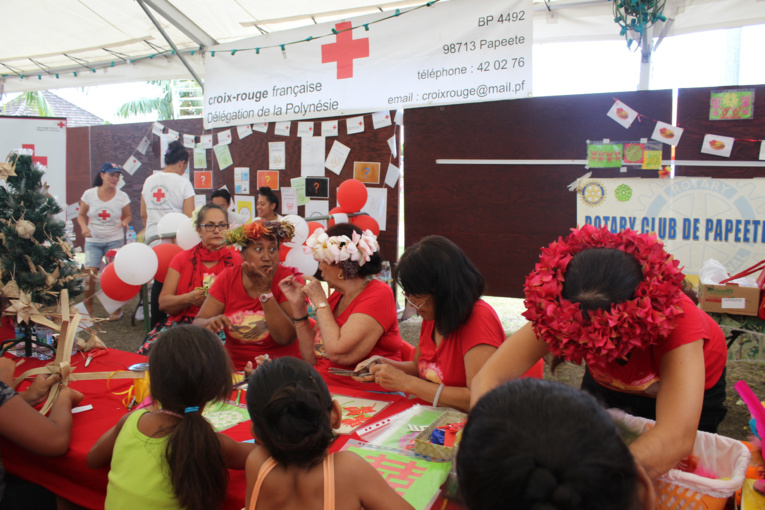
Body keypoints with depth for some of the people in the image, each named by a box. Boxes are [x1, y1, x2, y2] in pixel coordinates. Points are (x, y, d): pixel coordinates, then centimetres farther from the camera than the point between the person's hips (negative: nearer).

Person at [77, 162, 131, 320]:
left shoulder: (122, 196, -1)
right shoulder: (89, 194, -2)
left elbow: (128, 215, 9)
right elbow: (81, 215, 8)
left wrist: (125, 221, -14)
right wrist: (84, 227, -11)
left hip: (115, 240, 0)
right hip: (93, 241, 0)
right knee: (90, 274, -10)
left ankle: (116, 309, 15)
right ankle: (88, 309, 8)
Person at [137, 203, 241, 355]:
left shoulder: (235, 260, 9)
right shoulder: (182, 259, 15)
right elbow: (163, 302, 9)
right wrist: (189, 298, -10)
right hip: (180, 322, 3)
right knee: (150, 350, -27)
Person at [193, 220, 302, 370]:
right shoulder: (227, 278, 2)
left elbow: (287, 338, -17)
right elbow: (197, 323, 0)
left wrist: (265, 292, -20)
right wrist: (211, 323, -22)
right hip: (235, 366, 4)